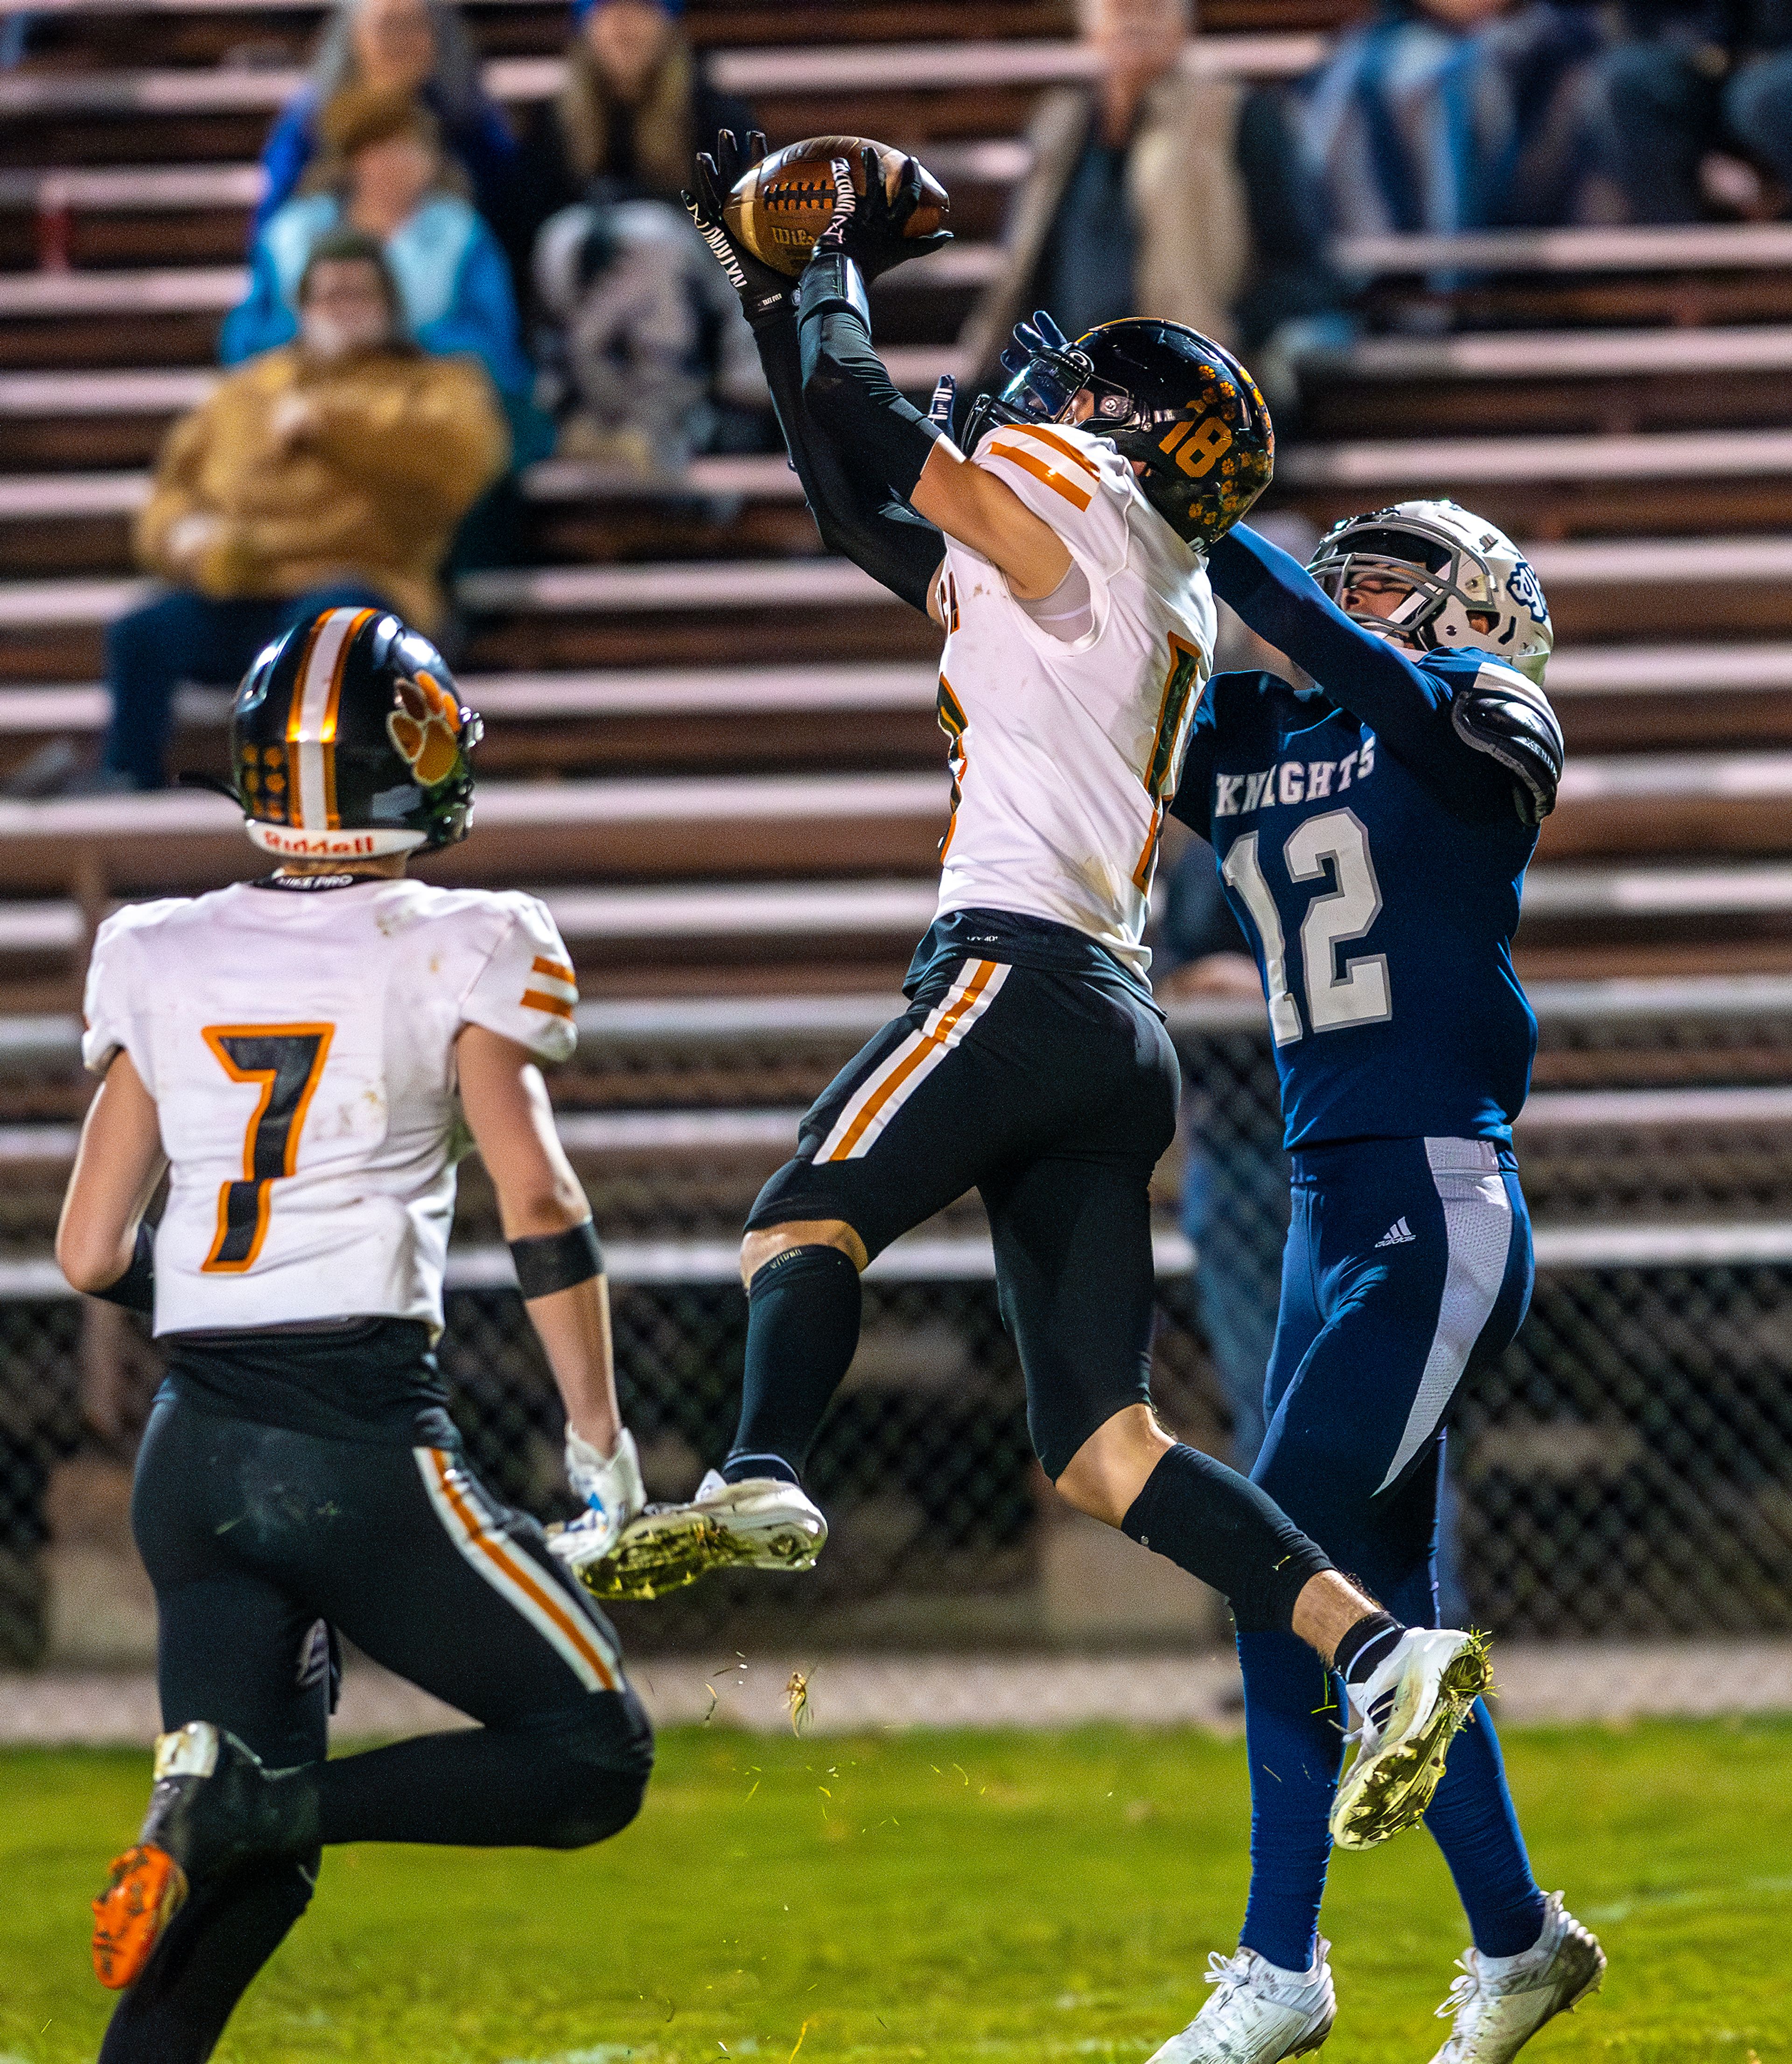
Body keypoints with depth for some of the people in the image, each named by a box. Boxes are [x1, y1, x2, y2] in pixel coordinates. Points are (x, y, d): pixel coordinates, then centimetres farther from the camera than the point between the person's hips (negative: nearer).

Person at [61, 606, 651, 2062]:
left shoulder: (161, 961, 10)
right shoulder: (456, 957, -2)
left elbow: (91, 1257, 11)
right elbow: (539, 1200, -11)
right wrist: (601, 1444, -4)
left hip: (195, 1453, 5)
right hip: (365, 1444, -5)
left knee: (251, 1865, 11)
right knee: (595, 1758, 3)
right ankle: (249, 1805, -18)